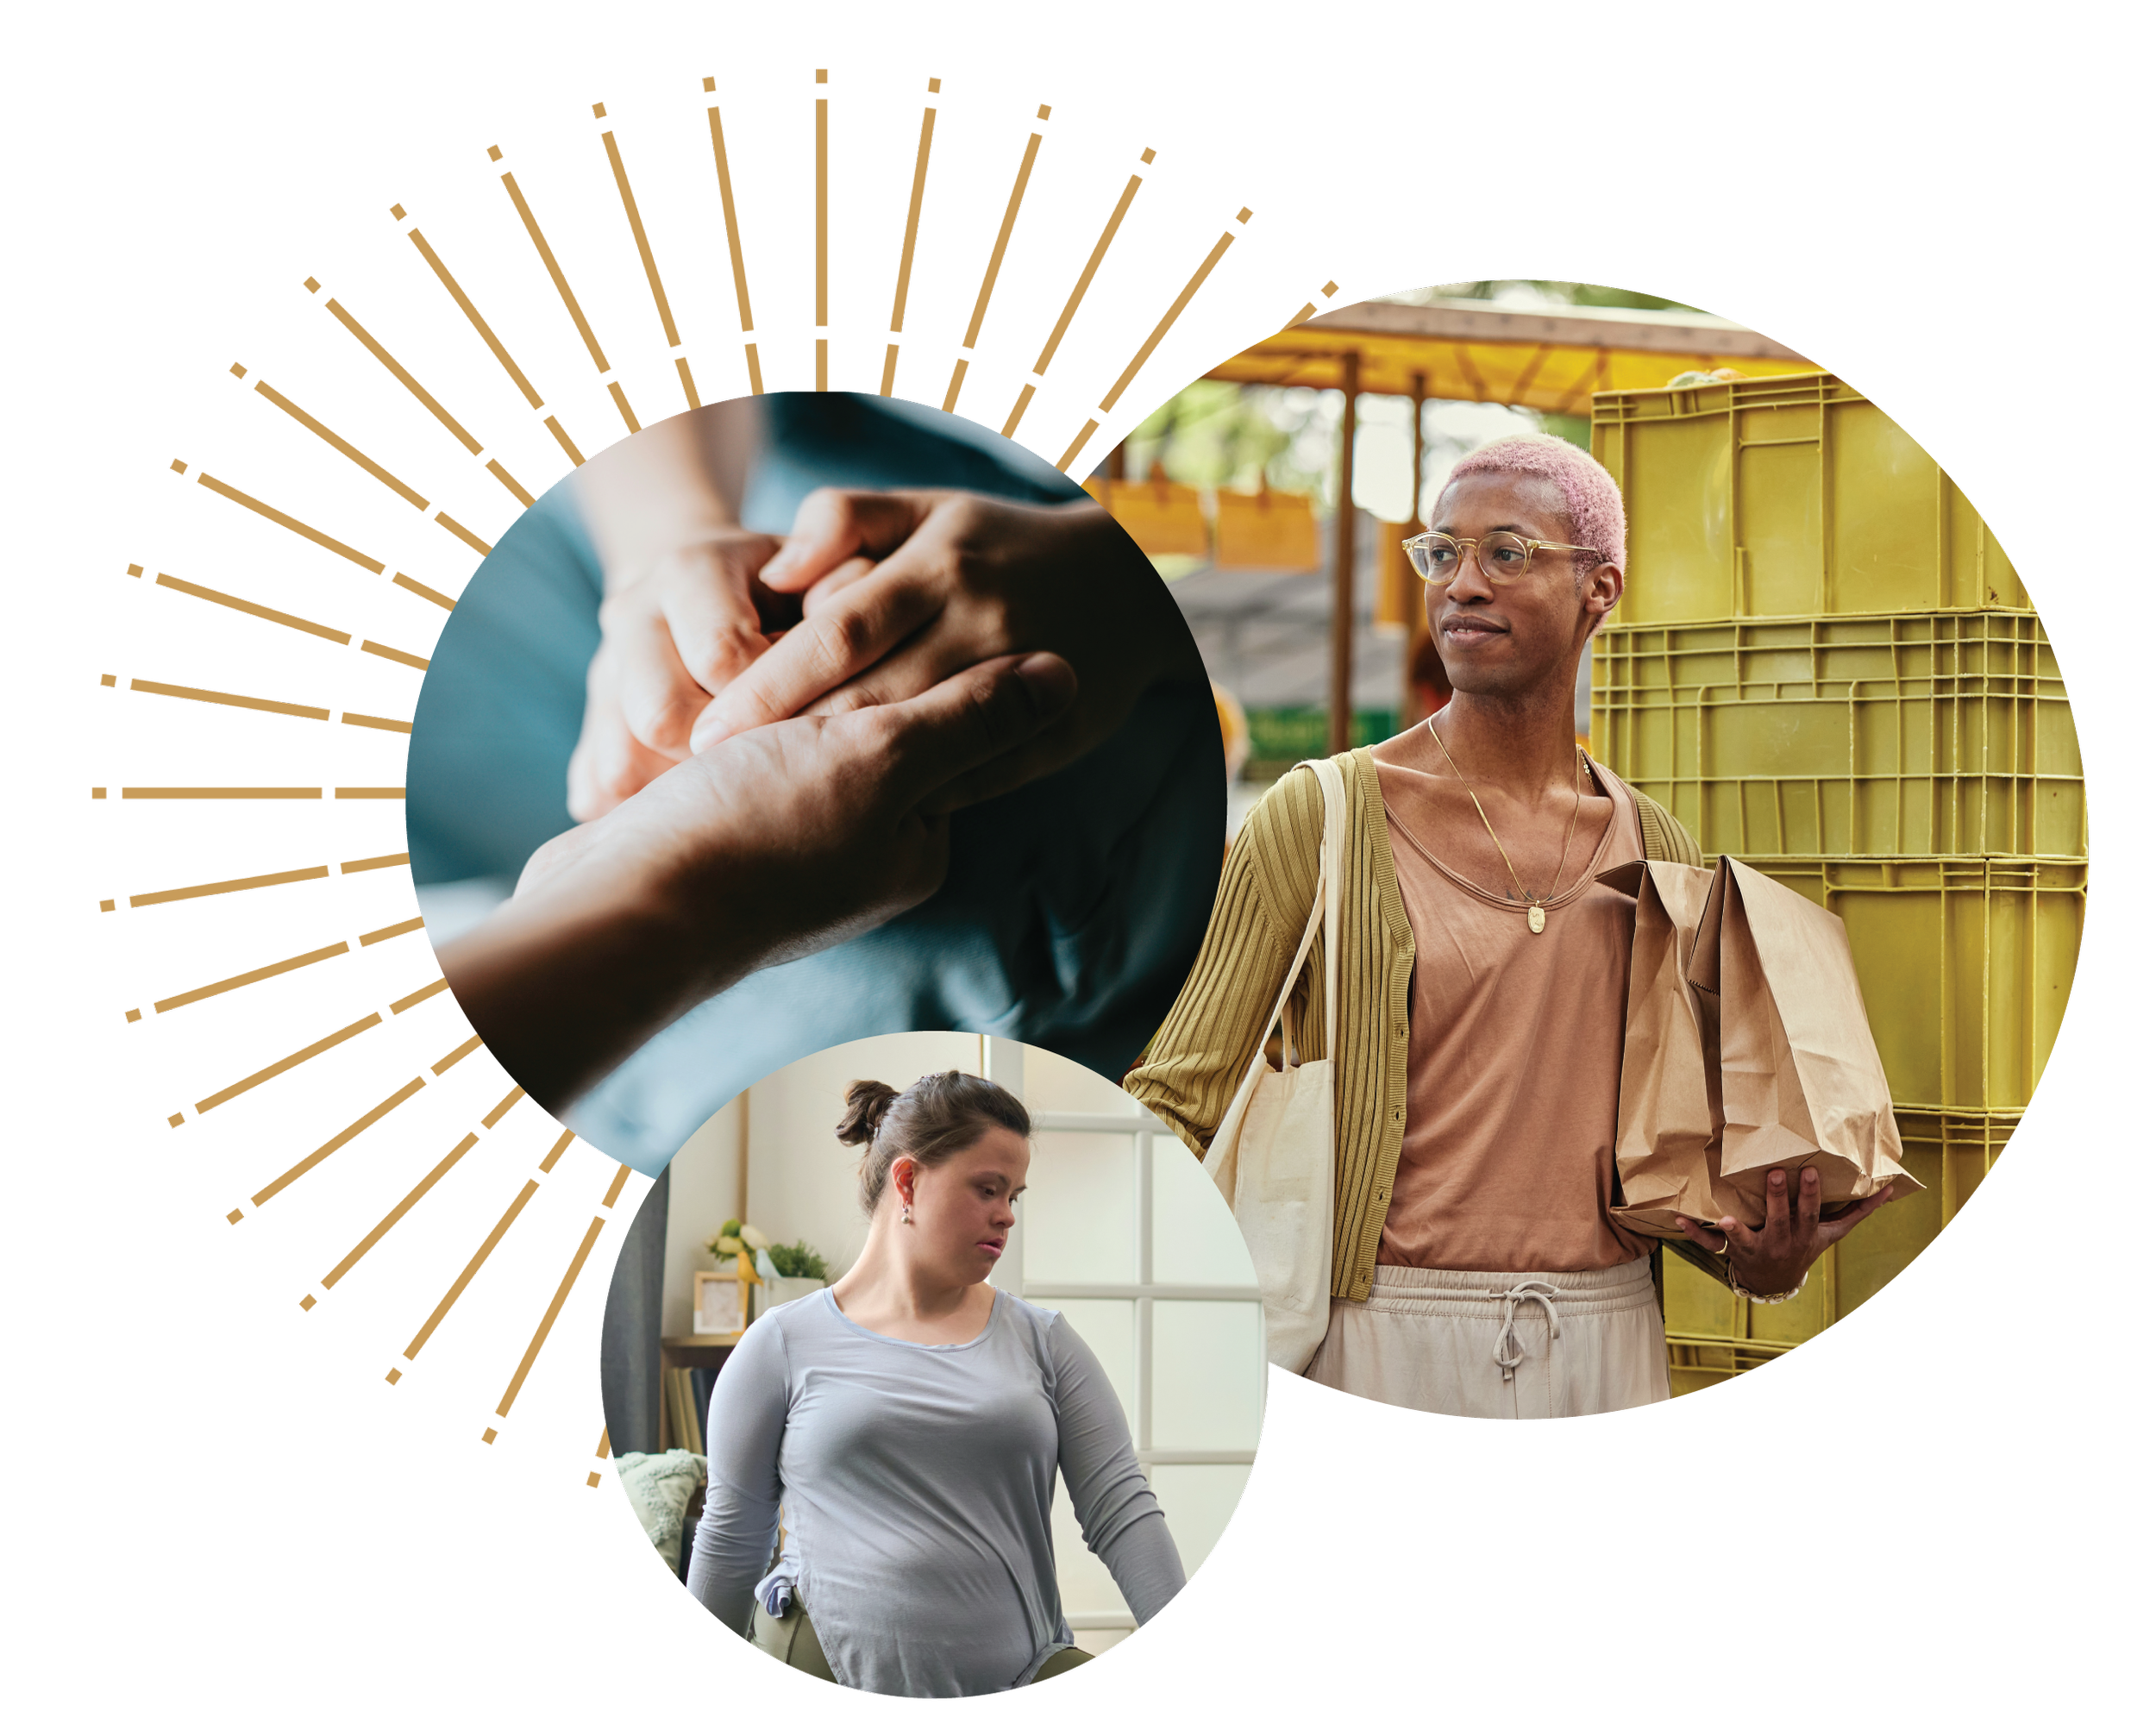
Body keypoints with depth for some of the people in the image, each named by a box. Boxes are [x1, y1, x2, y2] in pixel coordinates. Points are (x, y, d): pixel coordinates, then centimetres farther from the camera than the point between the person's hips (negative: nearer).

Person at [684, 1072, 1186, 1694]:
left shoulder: (1044, 1342, 12)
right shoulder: (783, 1346, 5)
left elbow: (1122, 1511, 5)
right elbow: (730, 1540, 10)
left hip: (1020, 1674, 2)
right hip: (823, 1668, -2)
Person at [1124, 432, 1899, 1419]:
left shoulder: (1655, 850, 8)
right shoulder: (1318, 821, -4)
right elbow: (1176, 1100, -6)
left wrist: (1754, 1261, -2)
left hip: (1612, 1336, 3)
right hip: (1387, 1335, -3)